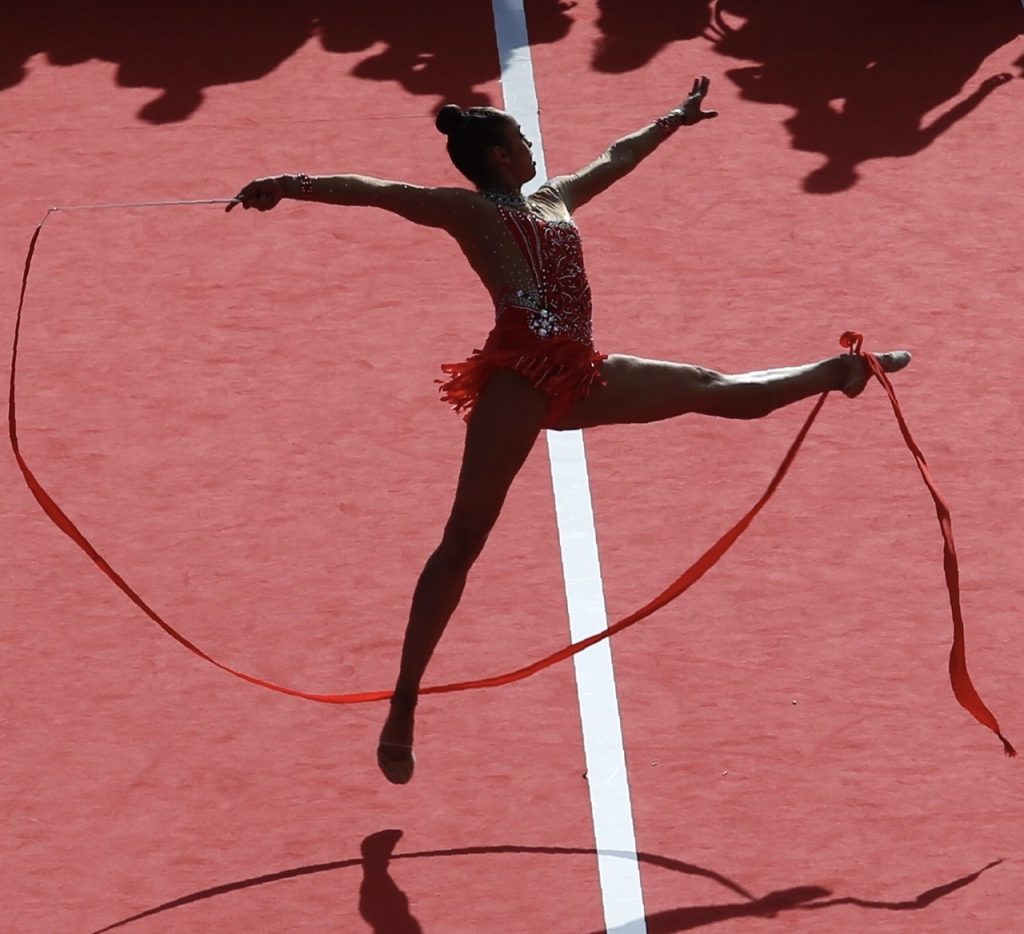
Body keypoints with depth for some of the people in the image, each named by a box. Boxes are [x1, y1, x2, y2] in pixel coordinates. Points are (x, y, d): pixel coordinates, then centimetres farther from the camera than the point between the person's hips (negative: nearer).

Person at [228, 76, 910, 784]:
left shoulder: (553, 200, 25)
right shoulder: (467, 210, 3)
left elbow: (616, 159, 42)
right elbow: (380, 192, -10)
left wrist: (674, 120, 56)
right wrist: (293, 186, -24)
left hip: (581, 378, 8)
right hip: (521, 376, -7)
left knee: (713, 390, 23)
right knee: (464, 541, -12)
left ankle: (839, 372, 47)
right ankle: (402, 711, -13)